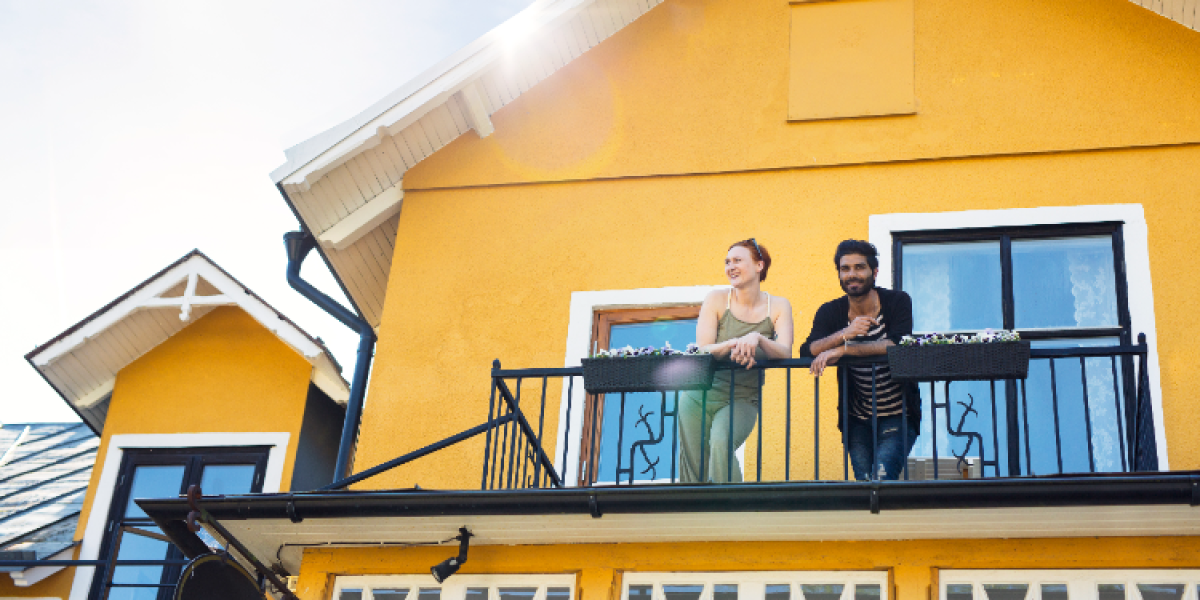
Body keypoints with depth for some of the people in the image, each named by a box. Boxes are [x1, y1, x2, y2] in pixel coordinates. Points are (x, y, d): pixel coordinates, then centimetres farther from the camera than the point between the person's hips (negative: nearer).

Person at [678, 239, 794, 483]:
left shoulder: (778, 306, 2)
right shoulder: (717, 299, 1)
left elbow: (785, 353, -12)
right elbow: (702, 350, -8)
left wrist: (757, 339, -31)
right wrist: (734, 344, -27)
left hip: (742, 400, -1)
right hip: (700, 396, 1)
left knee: (721, 443, -28)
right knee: (693, 467, -5)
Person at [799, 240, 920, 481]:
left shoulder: (897, 301, -7)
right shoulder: (830, 312, 0)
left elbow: (899, 345, -24)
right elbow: (807, 351, -15)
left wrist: (842, 349, -27)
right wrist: (845, 334, -32)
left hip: (898, 416, -3)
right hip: (858, 420, 3)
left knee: (882, 479, -19)